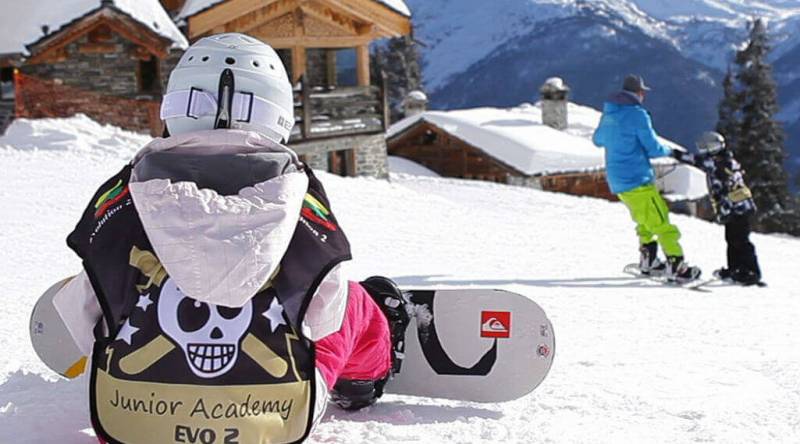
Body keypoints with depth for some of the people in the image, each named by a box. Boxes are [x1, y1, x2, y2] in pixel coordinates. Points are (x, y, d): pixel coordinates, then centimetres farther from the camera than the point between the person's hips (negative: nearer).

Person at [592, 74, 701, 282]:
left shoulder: (608, 114, 10)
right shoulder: (637, 114, -14)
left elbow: (598, 140, 25)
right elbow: (653, 148, -13)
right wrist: (668, 151, 8)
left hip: (616, 182, 8)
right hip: (637, 180, -8)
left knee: (645, 220, 23)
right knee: (661, 222, -7)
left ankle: (647, 260, 24)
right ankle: (676, 266, -10)